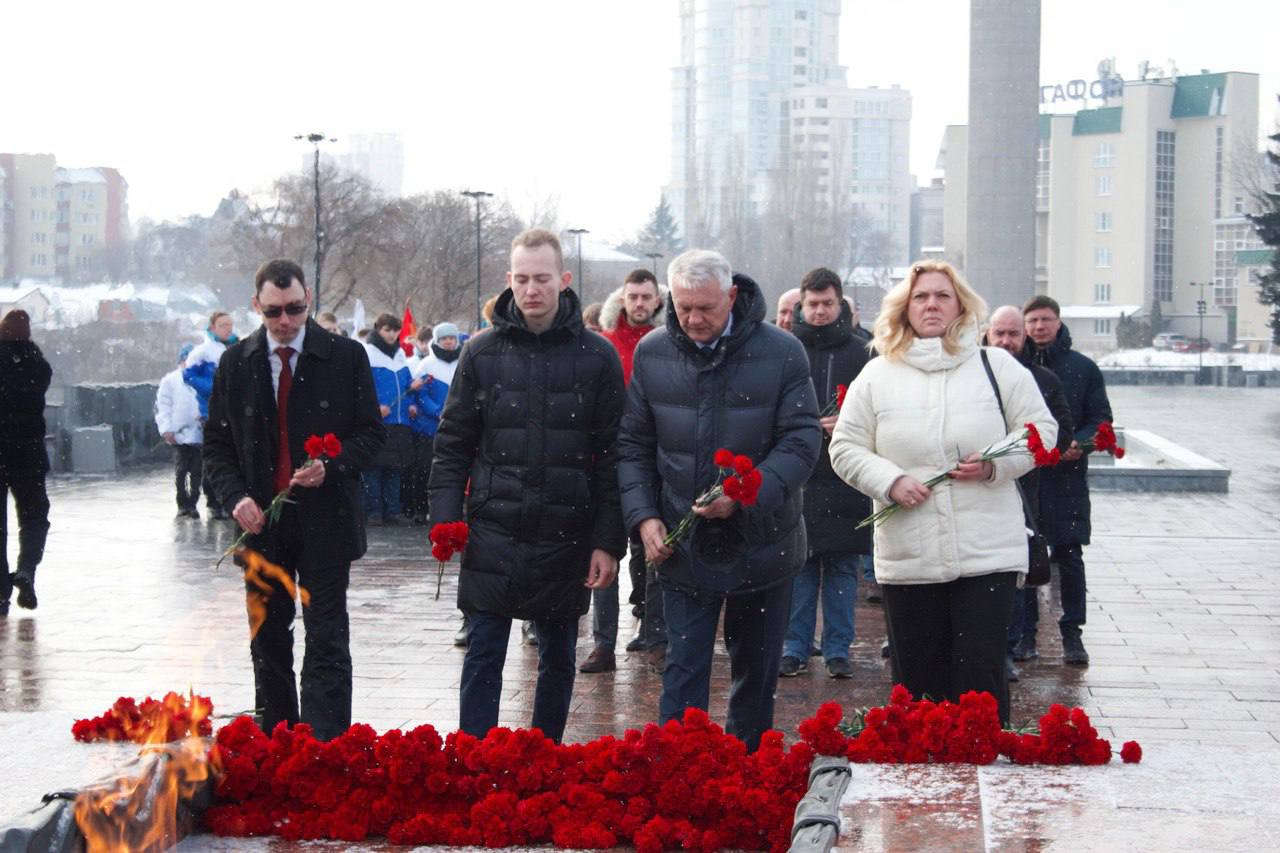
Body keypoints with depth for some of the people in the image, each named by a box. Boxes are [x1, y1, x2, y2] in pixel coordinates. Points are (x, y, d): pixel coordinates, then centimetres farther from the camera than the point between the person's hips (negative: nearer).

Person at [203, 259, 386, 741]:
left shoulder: (346, 357, -2)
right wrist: (236, 497, -8)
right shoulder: (236, 363, 5)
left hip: (325, 521, -3)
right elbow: (216, 443, 9)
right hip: (260, 521, 3)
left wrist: (332, 467, -17)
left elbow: (372, 431, 1)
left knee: (327, 642, -4)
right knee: (268, 642, 11)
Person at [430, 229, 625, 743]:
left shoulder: (597, 357, -1)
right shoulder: (481, 353, 2)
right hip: (493, 533, 0)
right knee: (484, 657, 1)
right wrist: (445, 521, -5)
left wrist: (608, 542, -6)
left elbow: (611, 456, -1)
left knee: (558, 659, 11)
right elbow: (453, 445, 6)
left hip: (565, 538, 0)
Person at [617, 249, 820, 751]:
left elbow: (802, 441, -10)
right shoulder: (652, 353, 0)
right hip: (682, 550, 1)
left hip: (762, 545, 0)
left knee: (756, 672, 13)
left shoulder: (782, 352, -8)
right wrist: (643, 516, -8)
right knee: (684, 672, 0)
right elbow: (633, 445, 6)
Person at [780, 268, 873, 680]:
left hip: (844, 479, 0)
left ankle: (838, 649, 13)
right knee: (798, 565, 5)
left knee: (843, 567, 5)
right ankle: (796, 647, 13)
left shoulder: (859, 353, 4)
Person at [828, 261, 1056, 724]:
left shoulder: (996, 366, 6)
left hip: (988, 551, -1)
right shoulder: (877, 376, 9)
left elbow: (1041, 429, 8)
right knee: (916, 679, 7)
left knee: (981, 675, -5)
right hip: (907, 558, 2)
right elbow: (845, 448, 9)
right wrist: (890, 481, -8)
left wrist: (995, 464, -10)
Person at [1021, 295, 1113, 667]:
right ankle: (1025, 632, 12)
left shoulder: (1083, 368, 5)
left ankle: (1072, 633, 11)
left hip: (1067, 477, 0)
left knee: (1069, 556, 2)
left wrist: (1079, 443, -13)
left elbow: (1101, 418, 6)